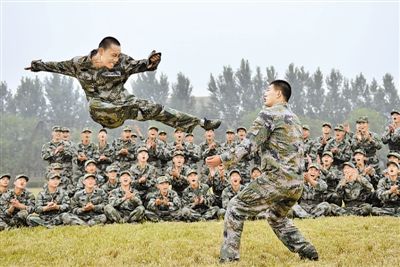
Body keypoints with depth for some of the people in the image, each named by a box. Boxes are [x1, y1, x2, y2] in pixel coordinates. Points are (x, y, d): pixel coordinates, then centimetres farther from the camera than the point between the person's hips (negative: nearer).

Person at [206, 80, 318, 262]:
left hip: (277, 178, -8)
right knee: (277, 218, 29)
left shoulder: (269, 113, -3)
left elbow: (249, 145, -12)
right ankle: (308, 253, 21)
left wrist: (223, 159, -12)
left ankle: (228, 258, -1)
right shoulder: (294, 118, 23)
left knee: (235, 209, 2)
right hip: (297, 183, 8)